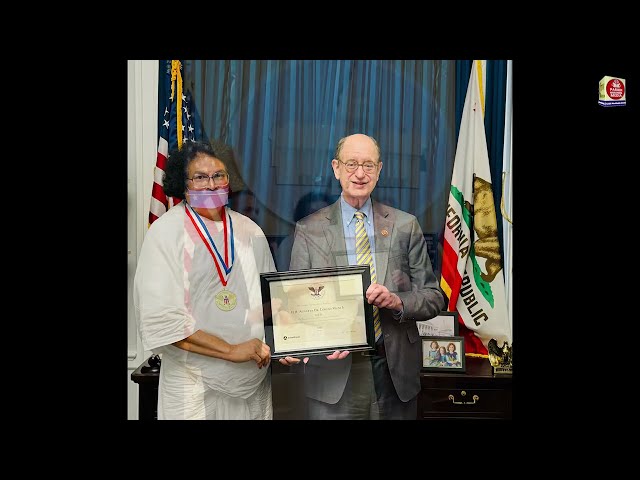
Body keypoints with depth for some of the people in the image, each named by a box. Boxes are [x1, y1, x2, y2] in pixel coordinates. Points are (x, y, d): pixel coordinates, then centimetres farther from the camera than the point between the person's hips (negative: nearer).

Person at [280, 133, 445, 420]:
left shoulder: (405, 226, 4)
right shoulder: (308, 230, 0)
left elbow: (434, 298, 4)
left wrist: (398, 301, -17)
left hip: (395, 373, 2)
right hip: (333, 374, -1)